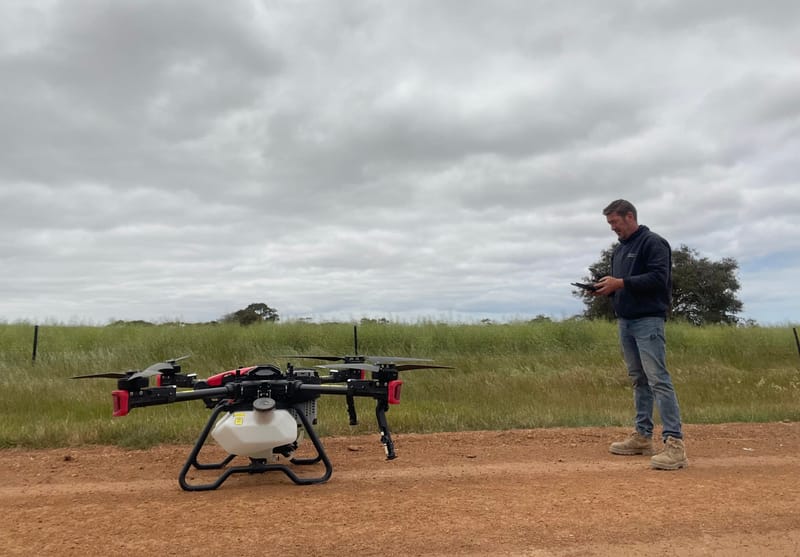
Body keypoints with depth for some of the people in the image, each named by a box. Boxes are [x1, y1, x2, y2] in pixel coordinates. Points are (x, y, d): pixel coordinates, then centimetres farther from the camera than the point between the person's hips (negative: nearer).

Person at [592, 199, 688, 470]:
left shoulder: (653, 242, -7)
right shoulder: (619, 249, 19)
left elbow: (659, 277, -18)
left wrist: (620, 283, -21)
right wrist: (606, 288, 1)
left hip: (648, 320, -8)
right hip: (625, 321, 9)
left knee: (658, 379, -13)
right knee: (638, 379, 12)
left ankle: (674, 442, -12)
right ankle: (643, 436, 19)